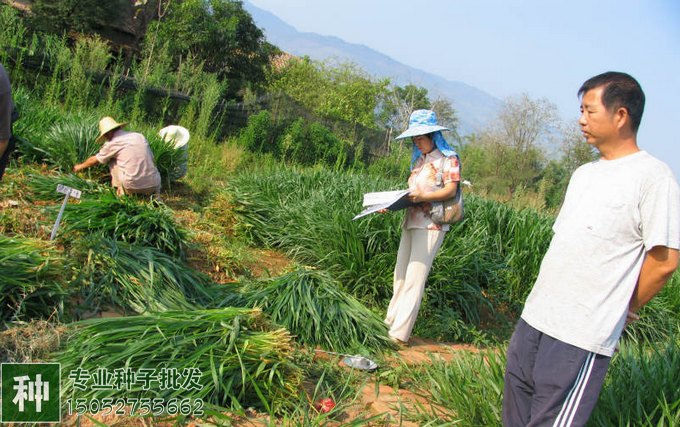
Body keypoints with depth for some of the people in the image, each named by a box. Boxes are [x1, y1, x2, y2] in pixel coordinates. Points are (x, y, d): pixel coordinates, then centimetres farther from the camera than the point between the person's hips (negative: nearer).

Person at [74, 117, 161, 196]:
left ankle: (121, 192, 15)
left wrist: (80, 166, 38)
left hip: (133, 187, -3)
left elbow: (95, 160, 18)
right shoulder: (140, 136, 12)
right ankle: (155, 192, 11)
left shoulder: (112, 143, 2)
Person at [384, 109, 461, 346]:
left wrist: (422, 196, -27)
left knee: (414, 278, -10)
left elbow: (450, 190, -13)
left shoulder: (448, 158, -2)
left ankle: (399, 334, -8)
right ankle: (391, 322, 18)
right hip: (411, 221, 8)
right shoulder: (419, 160, 20)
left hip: (431, 224, -8)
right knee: (401, 275, 10)